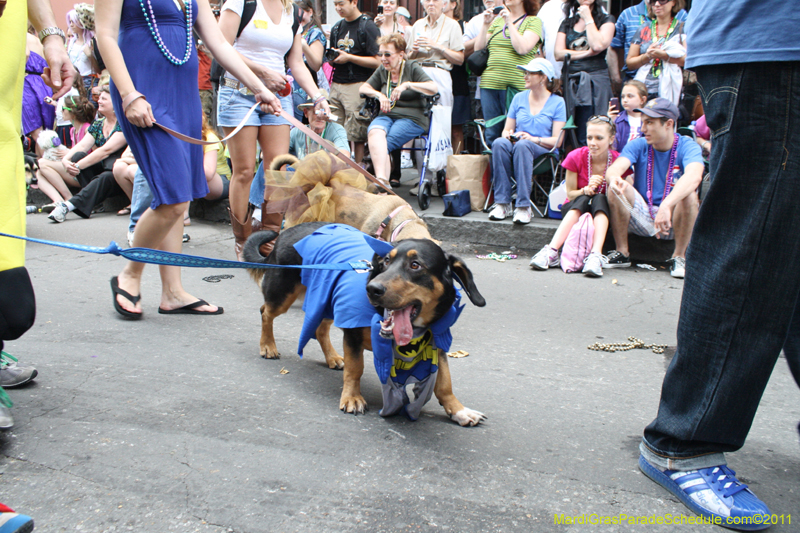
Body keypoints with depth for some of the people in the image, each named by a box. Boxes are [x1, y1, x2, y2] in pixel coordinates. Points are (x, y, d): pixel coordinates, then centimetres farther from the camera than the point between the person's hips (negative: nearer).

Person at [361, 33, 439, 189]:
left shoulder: (413, 68, 5)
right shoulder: (382, 70, 22)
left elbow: (434, 88, -9)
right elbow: (363, 88, 17)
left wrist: (407, 85, -21)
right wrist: (379, 95, -3)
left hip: (411, 118, -3)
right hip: (386, 115, 3)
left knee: (386, 143, -31)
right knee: (375, 132, -33)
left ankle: (381, 181, -32)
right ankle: (382, 179, -46)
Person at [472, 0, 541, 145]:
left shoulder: (533, 21, 4)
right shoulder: (497, 20, 19)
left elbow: (522, 48, -13)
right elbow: (478, 48, 14)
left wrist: (509, 23, -8)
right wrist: (486, 25, 4)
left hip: (516, 84, -4)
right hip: (490, 82, 5)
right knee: (491, 132, 5)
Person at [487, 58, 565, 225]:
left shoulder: (557, 102, 5)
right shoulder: (519, 98, 17)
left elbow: (557, 140, -3)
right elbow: (506, 130, 15)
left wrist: (534, 139, -19)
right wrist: (509, 135, -9)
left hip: (543, 152, -3)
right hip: (515, 146, 3)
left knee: (523, 145, -38)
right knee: (499, 143, -32)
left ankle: (524, 206, -40)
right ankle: (502, 204, -35)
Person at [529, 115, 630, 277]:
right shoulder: (576, 157, -12)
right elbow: (570, 194, -4)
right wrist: (586, 190, -26)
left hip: (603, 211, 0)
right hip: (574, 209, 0)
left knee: (599, 199, -32)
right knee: (584, 199, -33)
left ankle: (596, 255, -49)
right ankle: (551, 251, -48)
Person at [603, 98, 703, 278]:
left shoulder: (687, 146, -11)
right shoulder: (638, 145, -2)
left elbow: (694, 177, -33)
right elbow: (615, 168, -21)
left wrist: (666, 205, -50)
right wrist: (613, 178, -48)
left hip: (673, 221, -2)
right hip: (641, 217, 2)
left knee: (689, 195, -31)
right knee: (618, 186, -22)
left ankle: (679, 256, -13)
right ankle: (622, 253, -11)